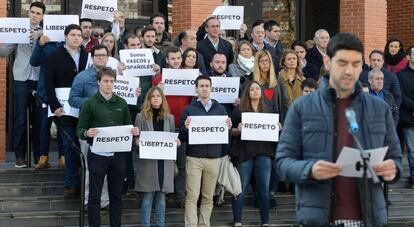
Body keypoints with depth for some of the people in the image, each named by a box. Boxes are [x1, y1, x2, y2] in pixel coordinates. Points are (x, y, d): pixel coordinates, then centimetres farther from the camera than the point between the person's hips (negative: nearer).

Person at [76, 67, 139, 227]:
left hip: (118, 155, 4)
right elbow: (80, 130, -3)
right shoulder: (90, 104, -2)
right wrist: (87, 133, -25)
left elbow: (128, 126, 14)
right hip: (98, 154, -3)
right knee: (95, 196, 1)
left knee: (116, 195, 10)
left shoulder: (121, 103, 9)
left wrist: (134, 132, -8)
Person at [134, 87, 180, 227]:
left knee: (161, 197, 7)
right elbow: (135, 139, 2)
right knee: (148, 197, -1)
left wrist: (177, 142, -7)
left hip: (165, 162, 3)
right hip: (147, 161, -3)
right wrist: (138, 142, -19)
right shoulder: (141, 117, 3)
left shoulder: (169, 118, 11)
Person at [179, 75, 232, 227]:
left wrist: (228, 128, -9)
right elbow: (181, 137, 1)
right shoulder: (189, 109, 4)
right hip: (194, 158, -2)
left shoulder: (220, 109, 11)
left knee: (208, 197, 5)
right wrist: (185, 128, -19)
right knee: (192, 196, -6)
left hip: (214, 158, 2)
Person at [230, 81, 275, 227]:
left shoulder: (267, 111, 14)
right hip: (244, 153, -3)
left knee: (264, 189, 3)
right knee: (241, 189, -1)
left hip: (264, 152, 3)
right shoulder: (239, 110, 3)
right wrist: (238, 130, -18)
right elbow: (230, 131, 1)